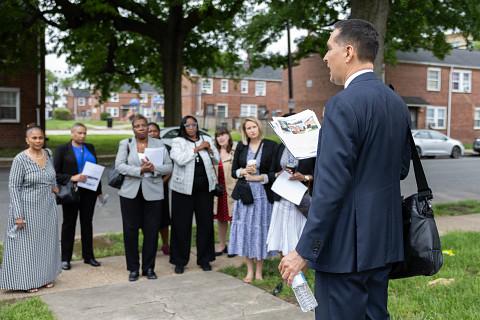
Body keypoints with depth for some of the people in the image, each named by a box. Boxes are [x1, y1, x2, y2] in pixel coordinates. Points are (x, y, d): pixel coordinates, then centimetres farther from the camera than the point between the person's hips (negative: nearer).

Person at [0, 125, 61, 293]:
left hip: (48, 207, 6)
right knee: (27, 244, 4)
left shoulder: (47, 154, 3)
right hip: (28, 208, -6)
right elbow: (13, 187, -14)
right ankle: (28, 281, 16)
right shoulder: (20, 159, -14)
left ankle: (45, 276, 27)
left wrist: (54, 186, 15)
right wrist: (18, 215, -18)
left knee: (46, 242, 13)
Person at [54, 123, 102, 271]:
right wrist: (72, 178, -22)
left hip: (89, 192, 4)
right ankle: (65, 258, 14)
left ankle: (88, 256, 20)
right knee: (69, 224, 6)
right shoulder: (62, 149, -3)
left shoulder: (90, 148, 9)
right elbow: (56, 173, -7)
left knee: (87, 223, 11)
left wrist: (99, 190, 9)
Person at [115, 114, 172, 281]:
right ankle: (133, 268, 17)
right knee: (130, 230, 4)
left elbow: (169, 167, 2)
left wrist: (154, 168, -16)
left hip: (153, 192, 0)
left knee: (151, 230, 4)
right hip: (130, 192, 0)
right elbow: (119, 165, -8)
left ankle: (149, 268, 18)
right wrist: (140, 170, -18)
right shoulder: (125, 143, 5)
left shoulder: (159, 144, 6)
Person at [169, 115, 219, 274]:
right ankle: (180, 261, 13)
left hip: (205, 188, 3)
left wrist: (210, 149, -6)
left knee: (205, 223, 7)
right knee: (182, 225, 2)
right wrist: (197, 148, -12)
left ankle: (204, 259, 20)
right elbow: (180, 160, -17)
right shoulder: (177, 142, 0)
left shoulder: (206, 139, 11)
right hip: (184, 188, -3)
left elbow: (216, 161, 12)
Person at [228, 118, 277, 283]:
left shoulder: (271, 146, -3)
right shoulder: (240, 147, 7)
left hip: (263, 195, -3)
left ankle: (259, 271, 18)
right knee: (245, 231, 5)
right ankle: (249, 270, 18)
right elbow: (234, 171, 8)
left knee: (260, 230, 4)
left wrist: (258, 177, -14)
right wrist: (244, 171, -11)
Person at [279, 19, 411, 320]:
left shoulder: (344, 104, -18)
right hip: (384, 239, 9)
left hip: (347, 244, -8)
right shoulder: (398, 103, 8)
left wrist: (304, 250, -16)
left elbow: (331, 188, -21)